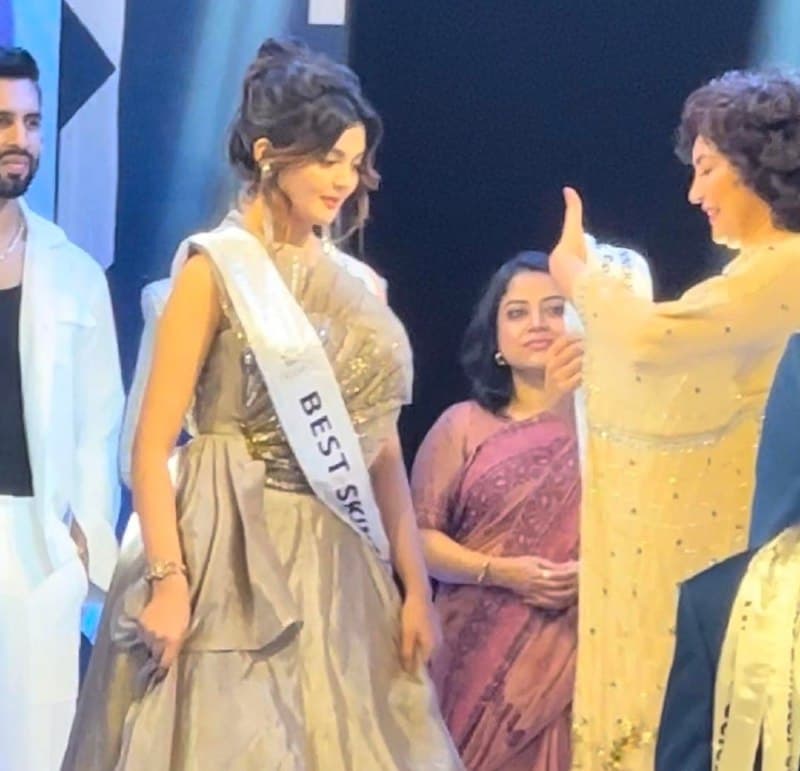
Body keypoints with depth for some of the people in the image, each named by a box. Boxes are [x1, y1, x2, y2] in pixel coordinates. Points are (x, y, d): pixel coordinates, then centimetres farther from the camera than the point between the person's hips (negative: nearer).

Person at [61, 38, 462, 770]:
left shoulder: (358, 286, 12)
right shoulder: (216, 268, -4)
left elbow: (382, 451, 12)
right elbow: (153, 443, -9)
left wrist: (415, 585, 6)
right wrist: (169, 580, -19)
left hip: (337, 567, 5)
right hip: (234, 557, -5)